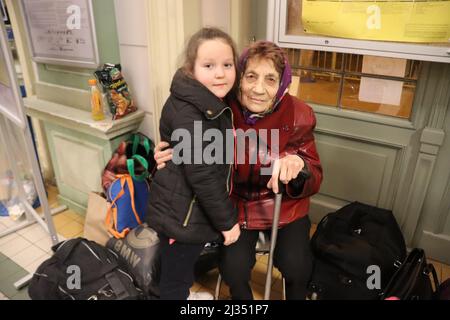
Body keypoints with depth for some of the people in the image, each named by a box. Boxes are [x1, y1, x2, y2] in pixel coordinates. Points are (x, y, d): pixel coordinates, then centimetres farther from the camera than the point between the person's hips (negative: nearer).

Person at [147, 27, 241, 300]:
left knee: (186, 266, 31)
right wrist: (227, 221, -17)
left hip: (192, 209, 9)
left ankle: (186, 292, 55)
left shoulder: (215, 104, 4)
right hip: (181, 214, -9)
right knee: (175, 281, 14)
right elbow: (202, 175, -26)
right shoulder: (187, 114, -26)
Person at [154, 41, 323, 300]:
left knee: (296, 268, -15)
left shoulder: (298, 116, -18)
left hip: (285, 206, 1)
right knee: (233, 269, -16)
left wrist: (298, 165, -40)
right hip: (237, 204, 0)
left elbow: (314, 182, -16)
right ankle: (243, 297, 21)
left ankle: (296, 296, 23)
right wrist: (172, 159, -25)